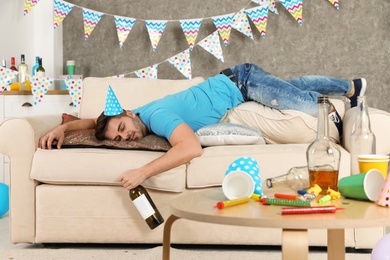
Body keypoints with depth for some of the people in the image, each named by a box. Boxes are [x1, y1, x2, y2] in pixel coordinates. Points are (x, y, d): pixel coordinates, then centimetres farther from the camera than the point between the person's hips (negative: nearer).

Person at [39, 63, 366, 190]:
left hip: (239, 82, -7)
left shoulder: (159, 116, -36)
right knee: (294, 86, 23)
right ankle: (351, 86, 41)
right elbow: (94, 120, 5)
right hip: (230, 83, 7)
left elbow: (192, 148, -52)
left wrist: (143, 172, -53)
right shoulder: (140, 116, -10)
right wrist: (63, 127, -14)